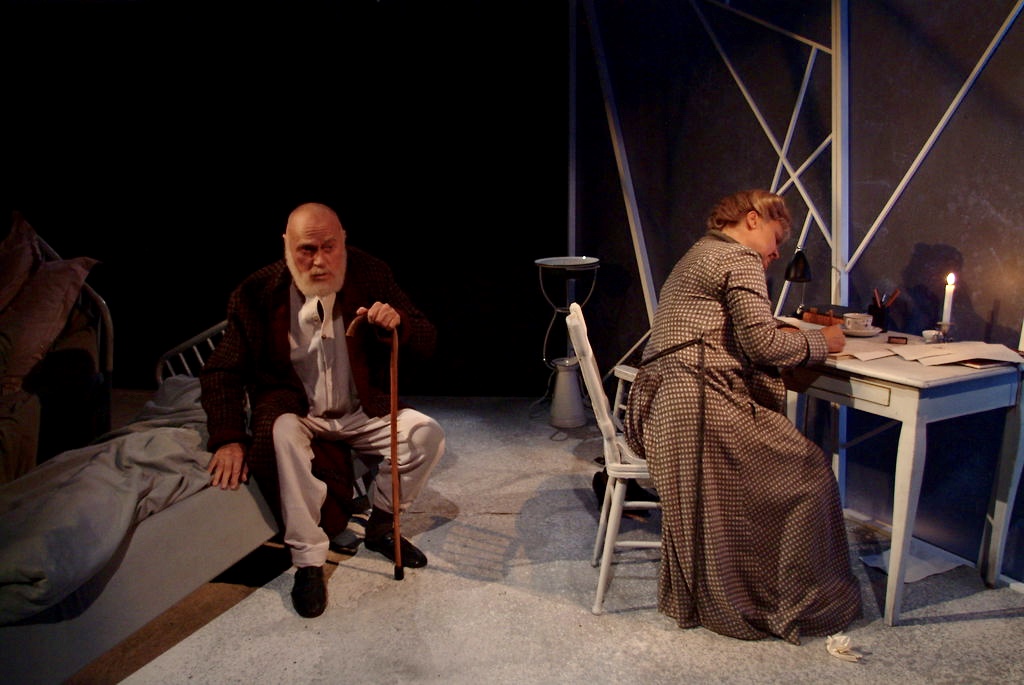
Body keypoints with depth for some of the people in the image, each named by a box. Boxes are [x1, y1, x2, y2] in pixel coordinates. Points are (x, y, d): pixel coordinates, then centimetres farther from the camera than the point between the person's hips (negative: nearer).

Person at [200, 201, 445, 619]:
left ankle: (380, 525, 5)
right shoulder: (256, 294, -11)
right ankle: (308, 561, -21)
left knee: (427, 433, -19)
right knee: (281, 434, -35)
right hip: (295, 412, -2)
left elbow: (427, 342, -7)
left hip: (361, 412, 2)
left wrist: (398, 324, -30)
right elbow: (221, 372, -6)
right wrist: (228, 439, -18)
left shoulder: (372, 276, -8)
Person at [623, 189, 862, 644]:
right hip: (700, 406, -10)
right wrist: (819, 342, 3)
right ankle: (795, 605, 10)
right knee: (805, 475, -1)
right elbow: (761, 341, -14)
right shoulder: (739, 258, -4)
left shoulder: (698, 256, 27)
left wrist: (791, 335, 19)